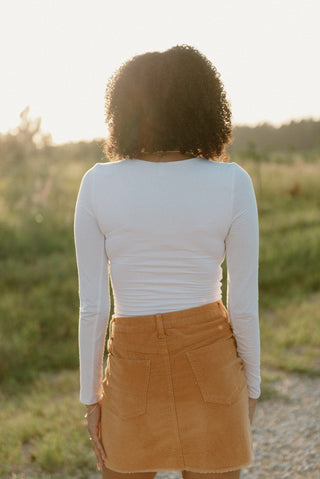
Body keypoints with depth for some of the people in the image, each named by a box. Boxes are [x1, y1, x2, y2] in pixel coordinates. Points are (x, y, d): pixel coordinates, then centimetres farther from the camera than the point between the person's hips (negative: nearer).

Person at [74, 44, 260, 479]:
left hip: (134, 369, 0)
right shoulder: (232, 183, -10)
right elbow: (243, 304, -7)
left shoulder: (97, 185, -9)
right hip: (211, 365, 0)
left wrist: (90, 396, 4)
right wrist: (252, 384, 8)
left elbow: (92, 305, -7)